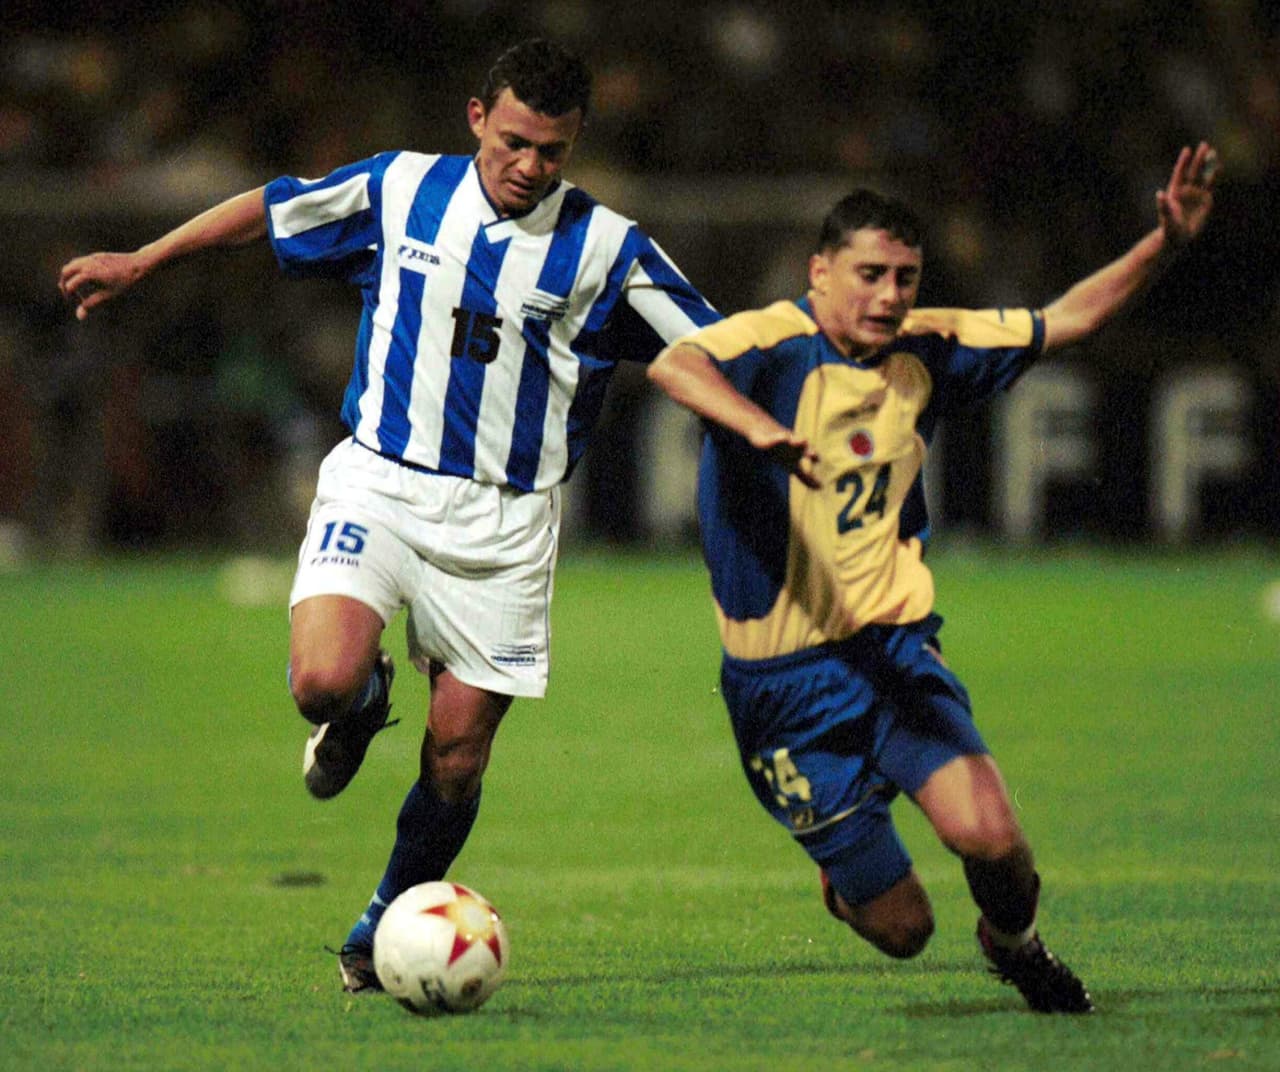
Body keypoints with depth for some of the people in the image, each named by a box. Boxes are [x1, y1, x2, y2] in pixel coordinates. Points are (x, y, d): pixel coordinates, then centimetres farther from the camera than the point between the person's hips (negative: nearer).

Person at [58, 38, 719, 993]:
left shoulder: (608, 249, -4)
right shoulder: (401, 190, 1)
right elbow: (270, 210, 15)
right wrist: (141, 262, 20)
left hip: (503, 521, 0)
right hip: (379, 485, 0)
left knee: (456, 759, 0)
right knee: (323, 681, -24)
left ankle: (388, 929, 25)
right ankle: (364, 704, 15)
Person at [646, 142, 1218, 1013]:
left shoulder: (925, 351, 5)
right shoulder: (778, 344, -14)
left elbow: (1064, 322, 14)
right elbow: (674, 367, -34)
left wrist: (1165, 246, 1)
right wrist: (759, 426, -54)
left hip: (896, 647, 4)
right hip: (787, 680, -4)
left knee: (988, 835, -22)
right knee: (902, 927, -2)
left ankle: (1014, 940, 13)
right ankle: (847, 882, 36)